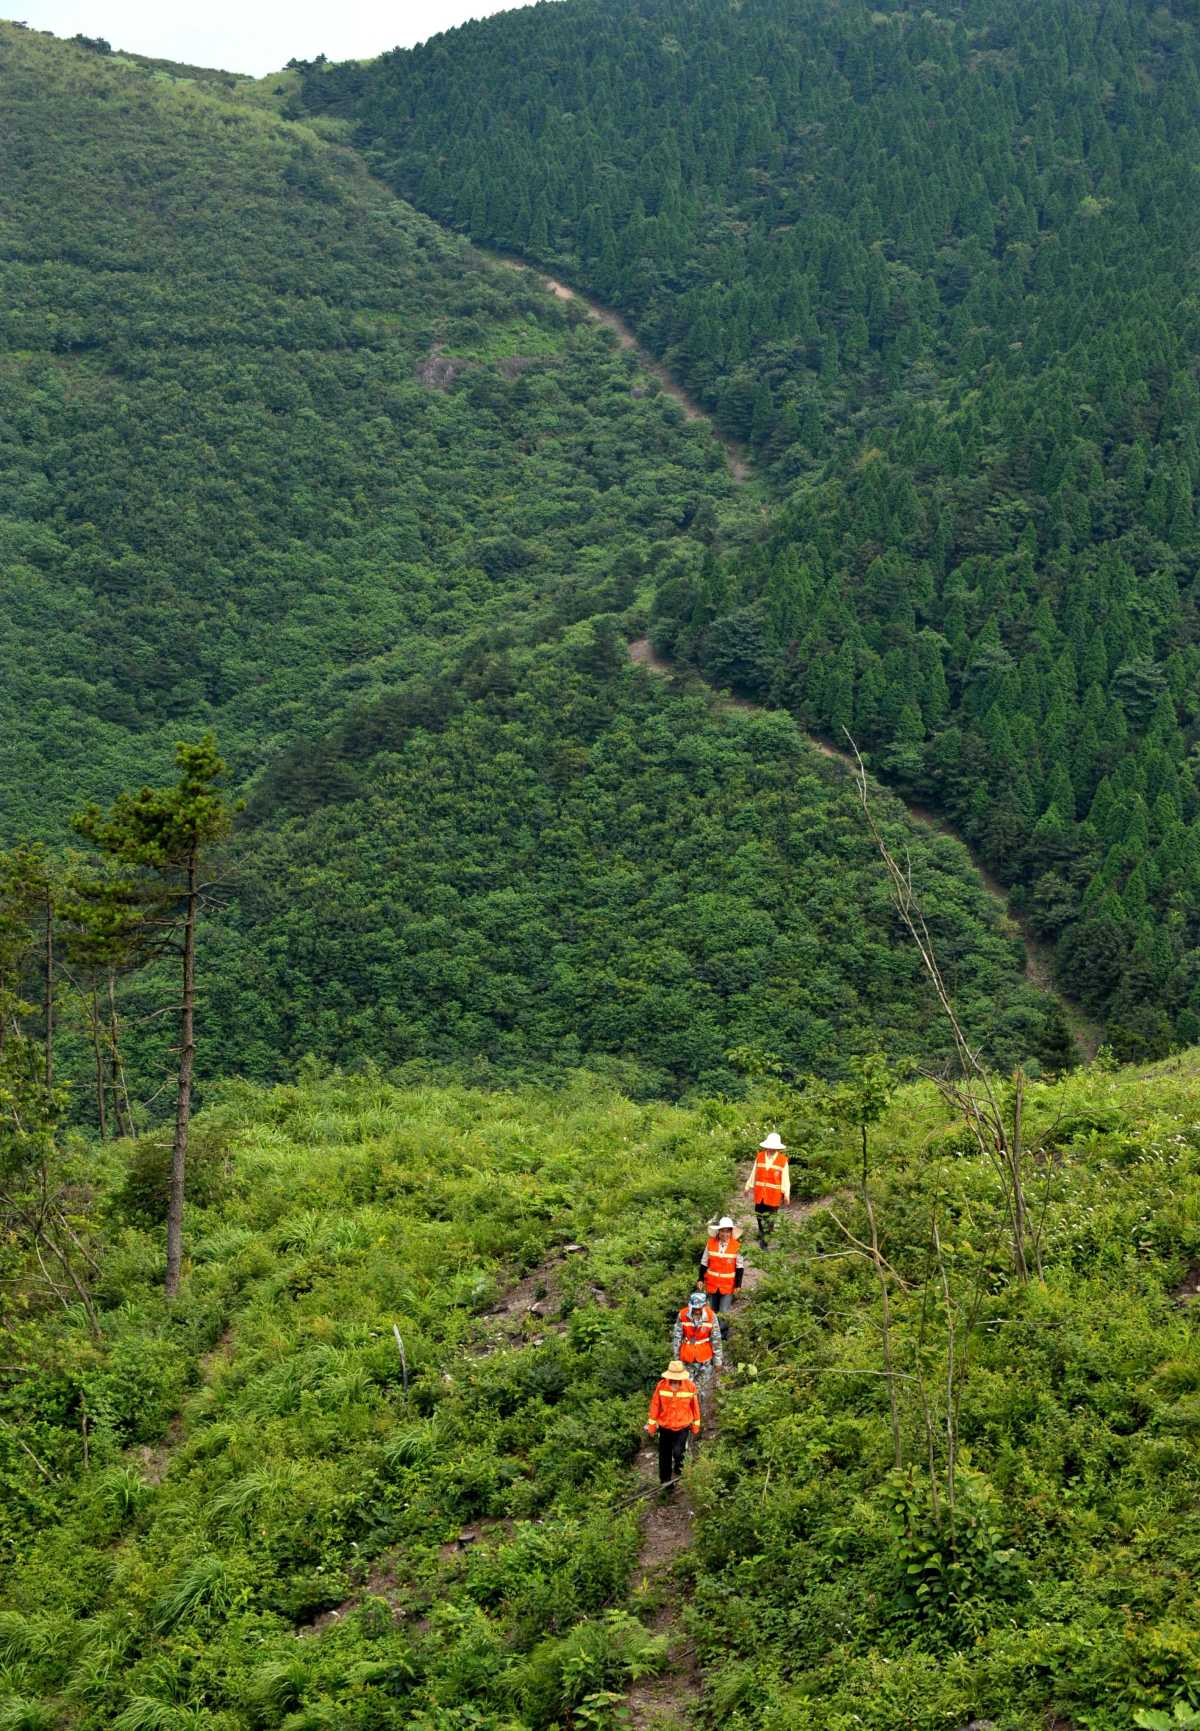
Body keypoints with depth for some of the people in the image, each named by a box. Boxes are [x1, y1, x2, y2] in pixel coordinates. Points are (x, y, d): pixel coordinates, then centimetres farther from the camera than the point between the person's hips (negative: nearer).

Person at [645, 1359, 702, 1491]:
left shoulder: (690, 1386, -11)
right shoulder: (661, 1386, -12)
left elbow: (695, 1405, 0)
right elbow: (655, 1405, -3)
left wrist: (696, 1424, 7)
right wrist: (652, 1424, 1)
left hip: (683, 1427, -2)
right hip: (664, 1427, 2)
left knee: (678, 1452, -20)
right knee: (664, 1457, 11)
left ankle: (677, 1470, 12)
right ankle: (666, 1482, 29)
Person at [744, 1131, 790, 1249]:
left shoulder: (783, 1160, -6)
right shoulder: (759, 1157, 1)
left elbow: (785, 1178, -4)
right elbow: (754, 1174, 10)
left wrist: (786, 1194, -5)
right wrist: (749, 1187, 15)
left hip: (774, 1195, -3)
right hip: (760, 1194, 3)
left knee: (770, 1219, 2)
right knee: (759, 1216, 13)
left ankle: (766, 1243, 10)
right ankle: (762, 1236, 37)